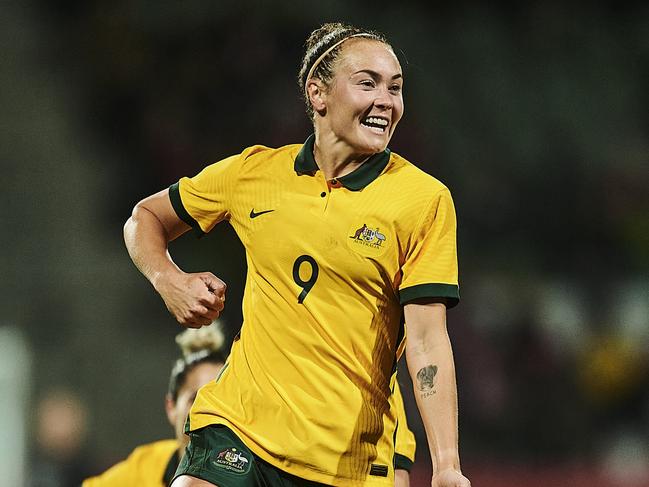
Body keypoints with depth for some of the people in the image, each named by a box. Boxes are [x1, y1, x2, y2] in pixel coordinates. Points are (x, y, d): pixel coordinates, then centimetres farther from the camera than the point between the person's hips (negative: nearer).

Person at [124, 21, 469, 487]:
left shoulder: (425, 199, -5)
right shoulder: (252, 172, 3)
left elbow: (427, 342, -11)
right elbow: (146, 218, 20)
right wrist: (170, 281, -1)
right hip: (238, 423, 1)